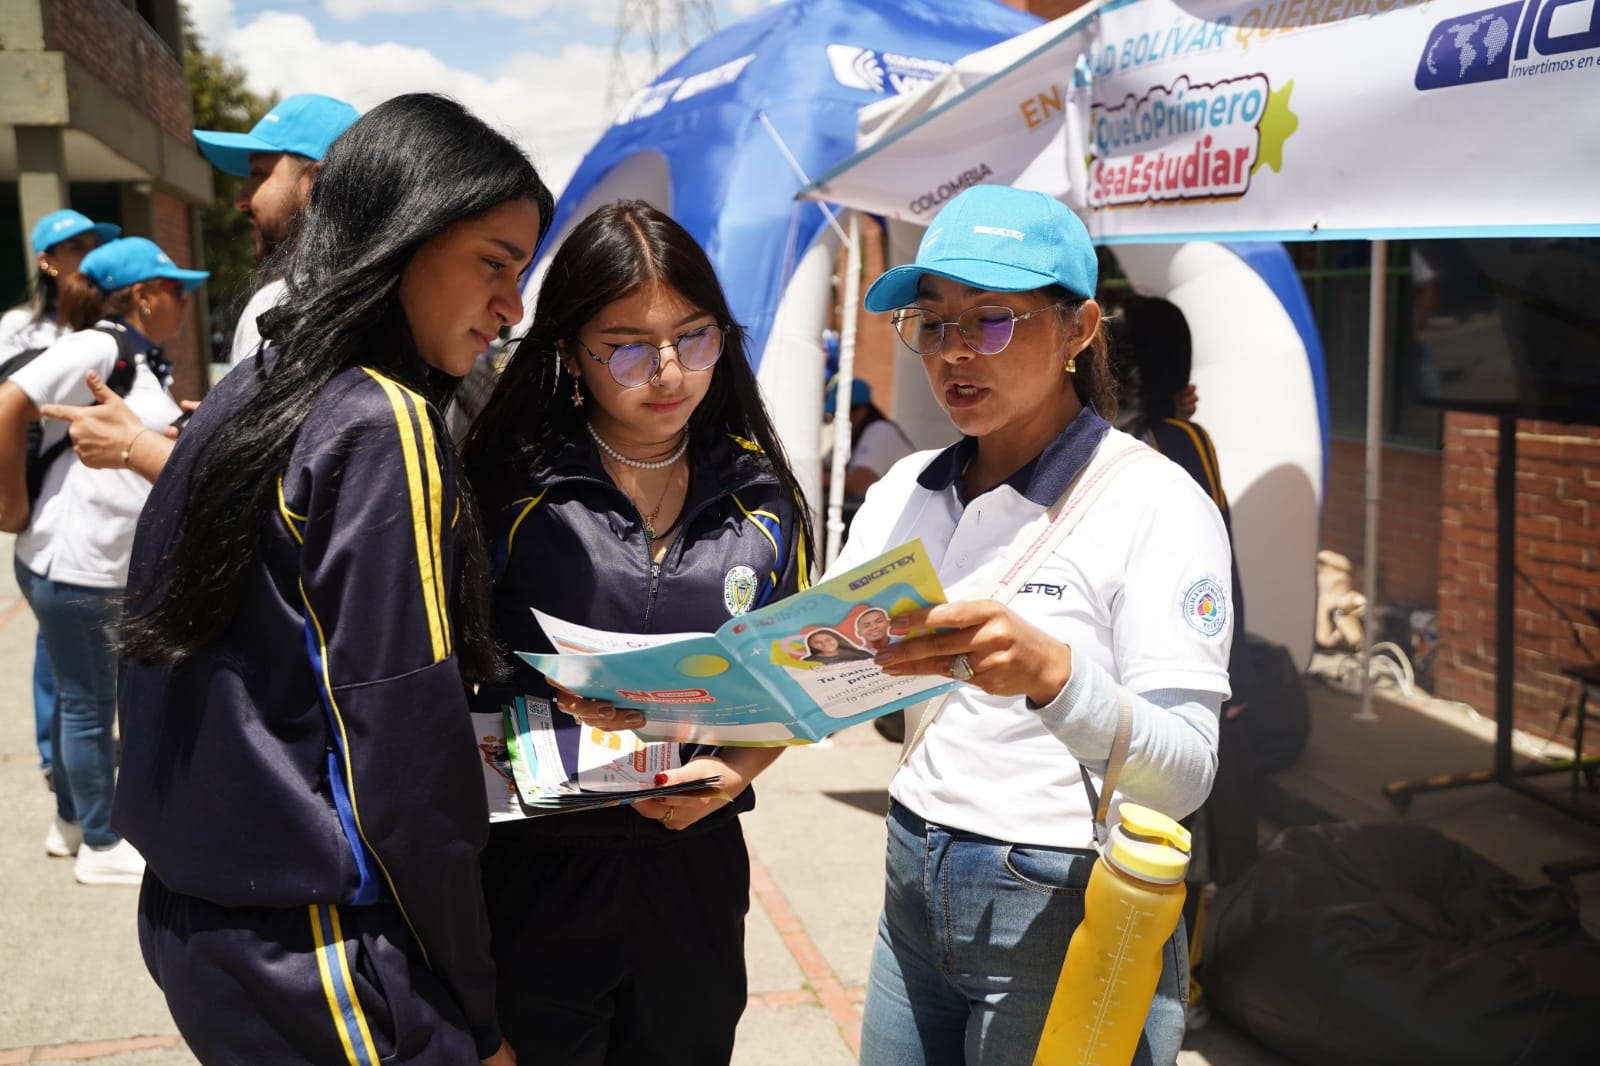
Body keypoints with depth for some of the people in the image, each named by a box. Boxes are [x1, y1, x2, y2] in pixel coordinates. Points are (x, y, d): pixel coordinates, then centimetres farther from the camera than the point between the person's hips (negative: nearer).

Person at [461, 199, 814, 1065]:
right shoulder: (510, 485, -7)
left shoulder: (763, 498, 3)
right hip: (536, 867, -3)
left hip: (696, 870, 3)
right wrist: (551, 706, -23)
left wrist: (734, 771, -10)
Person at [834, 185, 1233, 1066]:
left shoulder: (1154, 503, -13)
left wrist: (1053, 674, -38)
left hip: (1067, 916, -5)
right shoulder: (905, 492, 4)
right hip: (913, 891, 5)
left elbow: (1185, 774, -20)